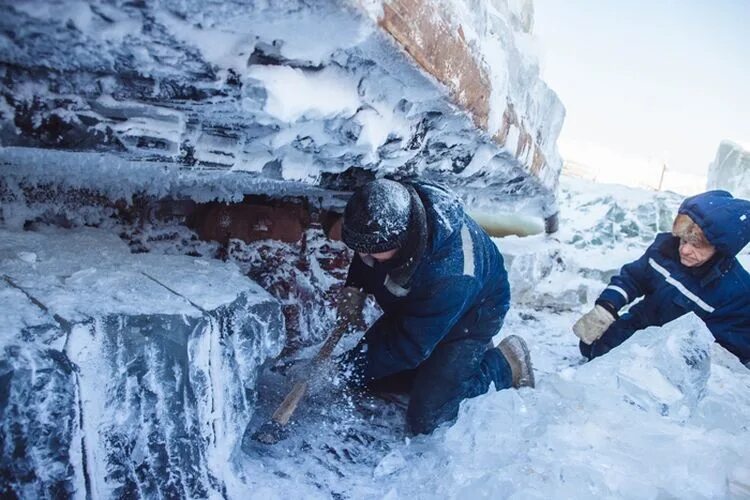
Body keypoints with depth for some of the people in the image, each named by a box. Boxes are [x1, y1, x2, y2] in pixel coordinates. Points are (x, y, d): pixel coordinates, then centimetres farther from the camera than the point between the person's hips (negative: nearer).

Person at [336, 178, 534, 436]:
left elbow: (412, 346, -30)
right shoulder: (388, 211, -25)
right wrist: (354, 286, -10)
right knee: (362, 374, 3)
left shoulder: (449, 275, -43)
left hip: (468, 317, -7)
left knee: (423, 419, -10)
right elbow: (364, 248, 3)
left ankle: (504, 363, 6)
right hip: (409, 308, 7)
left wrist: (357, 365, -19)